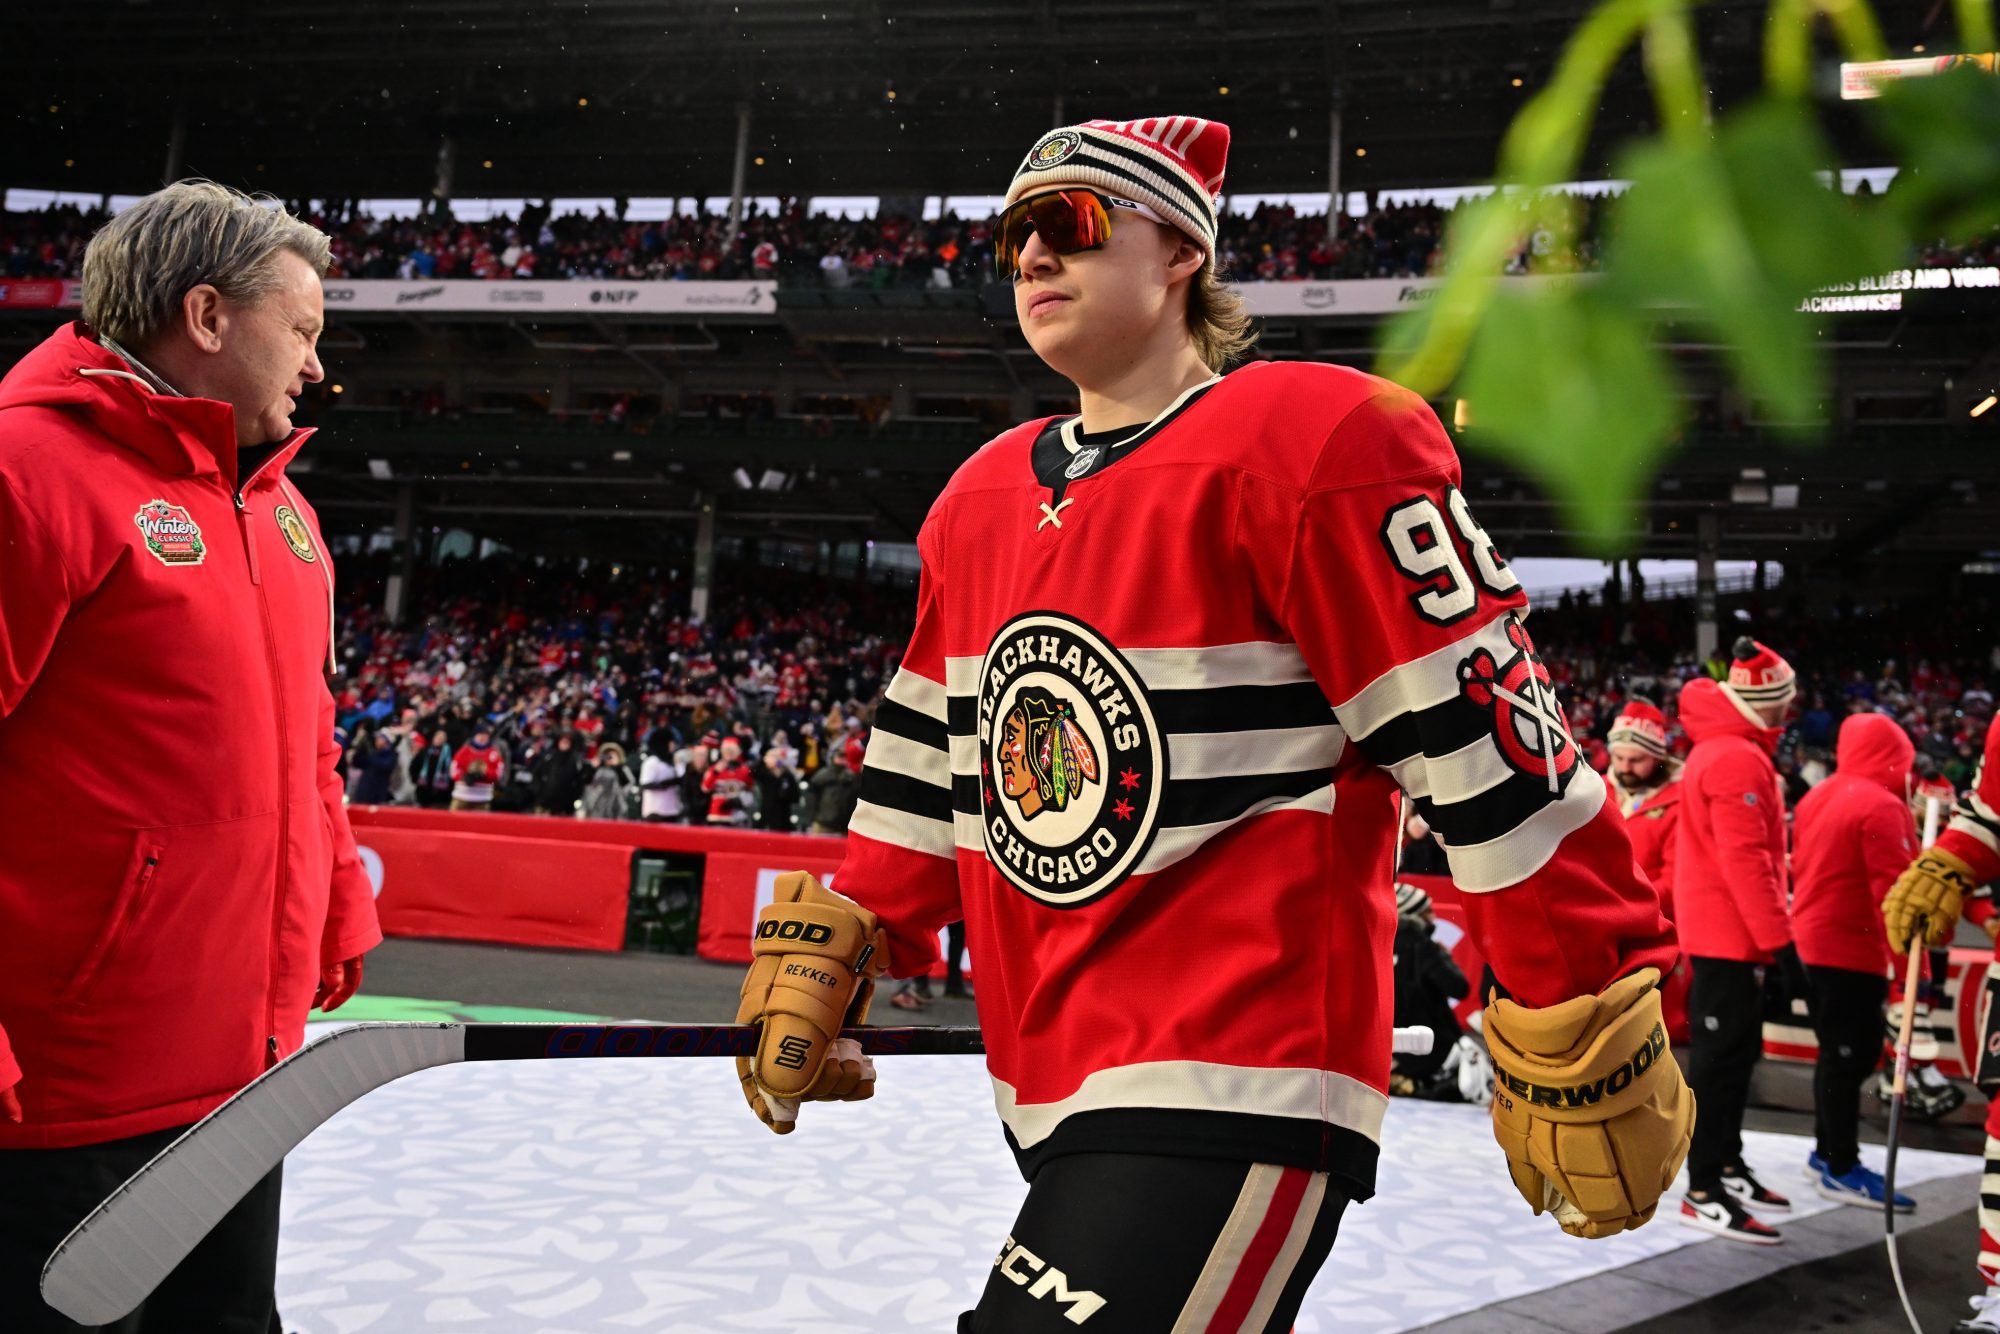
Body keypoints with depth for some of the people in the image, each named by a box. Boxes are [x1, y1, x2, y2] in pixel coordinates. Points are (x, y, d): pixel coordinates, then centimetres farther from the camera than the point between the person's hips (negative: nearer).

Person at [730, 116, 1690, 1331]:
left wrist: (1588, 1038, -12)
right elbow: (926, 766, 19)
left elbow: (1490, 747, -13)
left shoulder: (1314, 443, -12)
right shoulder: (979, 501, 10)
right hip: (1052, 1093, 7)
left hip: (1237, 1095, -7)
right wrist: (830, 951, 16)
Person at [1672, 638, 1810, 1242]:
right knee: (1722, 1056, -6)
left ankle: (1727, 1164, 29)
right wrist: (1780, 939, -23)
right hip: (1729, 933, -10)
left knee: (1734, 1051, 18)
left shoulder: (1721, 751, 15)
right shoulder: (1738, 759, -18)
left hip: (1725, 930, 10)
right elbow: (1745, 860, -24)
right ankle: (1705, 1192, 0)